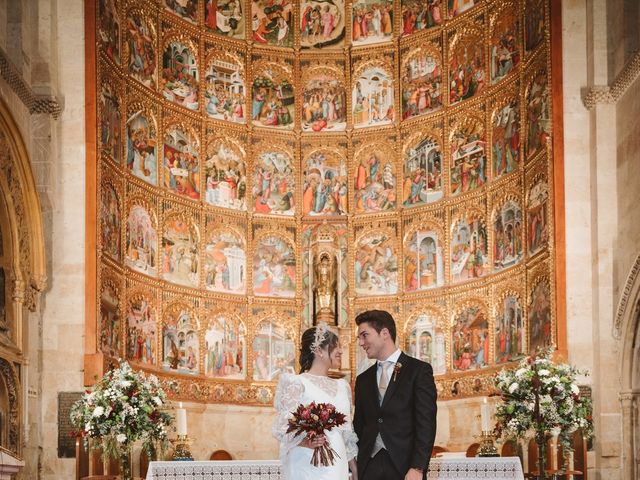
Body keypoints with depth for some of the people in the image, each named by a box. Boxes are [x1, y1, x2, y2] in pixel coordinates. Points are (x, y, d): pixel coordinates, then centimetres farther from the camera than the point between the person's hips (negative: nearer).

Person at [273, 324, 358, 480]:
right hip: (308, 467, -5)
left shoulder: (342, 386, 16)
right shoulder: (296, 383, -3)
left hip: (337, 466, 5)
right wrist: (306, 442, -28)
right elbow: (282, 427, -10)